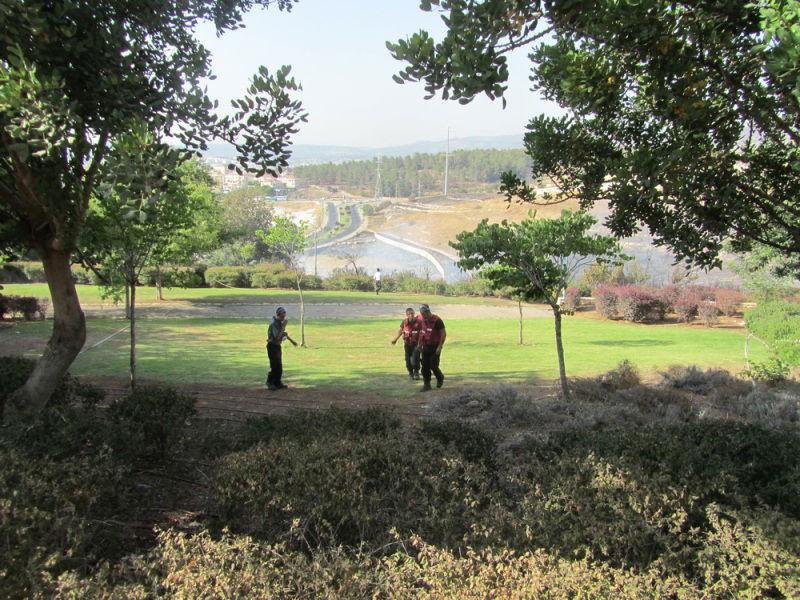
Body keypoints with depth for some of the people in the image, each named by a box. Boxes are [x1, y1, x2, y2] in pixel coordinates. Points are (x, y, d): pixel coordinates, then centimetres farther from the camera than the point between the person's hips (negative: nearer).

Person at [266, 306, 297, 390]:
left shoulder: (281, 323, 5)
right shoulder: (274, 324, -22)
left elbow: (284, 333, 23)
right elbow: (277, 337, -31)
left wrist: (291, 340, 27)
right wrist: (283, 327, -31)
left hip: (277, 346, 9)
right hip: (272, 346, -9)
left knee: (279, 366, 12)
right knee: (275, 366, -9)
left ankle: (277, 383, 22)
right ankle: (270, 382, 5)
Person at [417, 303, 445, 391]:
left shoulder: (437, 320, -15)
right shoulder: (422, 321, 5)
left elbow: (444, 334, -14)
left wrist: (440, 347, -17)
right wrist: (420, 345, 17)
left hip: (435, 347, -6)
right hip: (426, 346, 6)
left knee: (433, 366, -8)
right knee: (425, 366, 3)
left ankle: (440, 378, 22)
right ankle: (426, 384, 12)